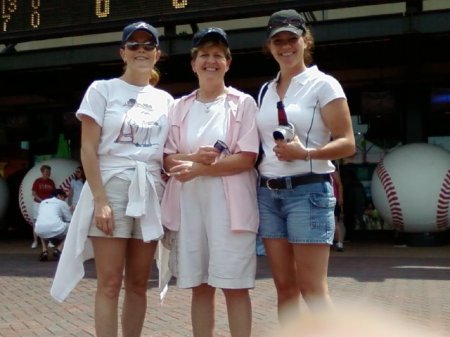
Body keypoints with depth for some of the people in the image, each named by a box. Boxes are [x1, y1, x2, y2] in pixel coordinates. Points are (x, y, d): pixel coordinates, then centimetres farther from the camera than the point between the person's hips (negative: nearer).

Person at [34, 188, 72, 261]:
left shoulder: (43, 202, 29)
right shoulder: (62, 203, 15)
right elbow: (69, 219, 18)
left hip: (40, 231, 6)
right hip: (54, 229, -6)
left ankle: (44, 251, 16)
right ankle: (58, 250, 4)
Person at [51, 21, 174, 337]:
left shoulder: (165, 100, 13)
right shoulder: (102, 90, 2)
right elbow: (88, 150, -6)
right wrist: (100, 200, -15)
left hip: (151, 192, 4)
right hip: (111, 187, -4)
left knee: (138, 284, 8)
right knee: (110, 283, -4)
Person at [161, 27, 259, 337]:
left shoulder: (243, 103, 2)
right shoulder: (181, 107, 13)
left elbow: (247, 158, -7)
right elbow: (168, 159, 9)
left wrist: (199, 169, -14)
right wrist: (194, 157, -12)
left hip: (229, 202, -3)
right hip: (189, 202, 4)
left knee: (235, 286, -2)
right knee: (200, 286, 8)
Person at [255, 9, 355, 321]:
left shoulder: (323, 84, -2)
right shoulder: (265, 90, 15)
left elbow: (347, 144, -8)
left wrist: (306, 153, -22)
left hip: (308, 191, -5)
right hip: (269, 193, 6)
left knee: (312, 289, -5)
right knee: (285, 287, 8)